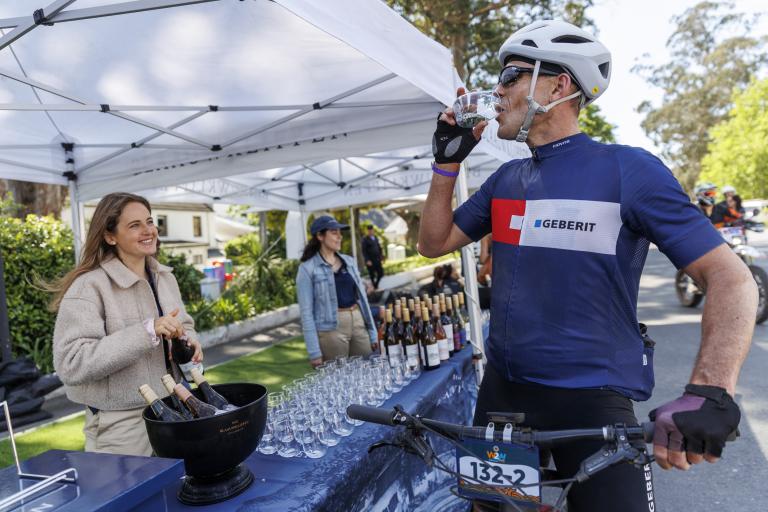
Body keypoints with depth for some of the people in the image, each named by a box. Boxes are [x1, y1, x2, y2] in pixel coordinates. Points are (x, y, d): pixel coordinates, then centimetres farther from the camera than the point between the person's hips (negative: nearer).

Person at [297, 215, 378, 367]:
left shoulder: (349, 261, 9)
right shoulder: (308, 268, -6)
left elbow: (361, 297, 13)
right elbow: (306, 312, -8)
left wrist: (372, 333, 10)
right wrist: (314, 352, -12)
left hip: (358, 323, 5)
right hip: (331, 329, -5)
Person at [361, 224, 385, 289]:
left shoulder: (376, 238, 13)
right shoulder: (365, 239, -7)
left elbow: (379, 247, 18)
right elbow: (364, 251, -11)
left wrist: (381, 256, 6)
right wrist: (367, 260, -17)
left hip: (377, 260, 6)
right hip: (370, 261, -6)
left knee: (381, 274, 3)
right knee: (372, 275, 2)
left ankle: (376, 285, 24)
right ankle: (374, 286, 16)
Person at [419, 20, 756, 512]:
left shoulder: (628, 169, -11)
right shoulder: (506, 179, 6)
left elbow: (730, 277, -13)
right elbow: (434, 243, 12)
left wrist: (710, 391, -28)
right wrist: (447, 163, 0)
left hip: (592, 399, -5)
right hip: (502, 389, 6)